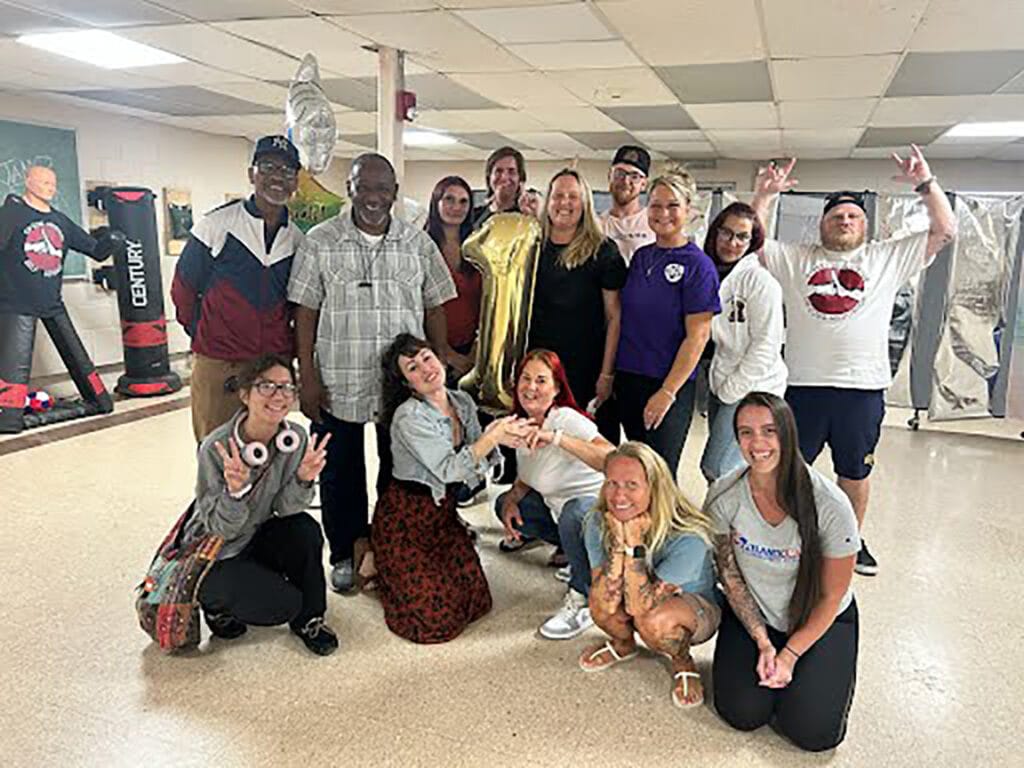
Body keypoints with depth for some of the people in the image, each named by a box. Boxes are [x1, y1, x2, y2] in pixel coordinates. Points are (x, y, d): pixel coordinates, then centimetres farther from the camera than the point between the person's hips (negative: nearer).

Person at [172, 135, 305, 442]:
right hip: (217, 367, -3)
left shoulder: (298, 239, 7)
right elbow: (184, 289, 5)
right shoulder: (216, 224, -3)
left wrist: (290, 348, 10)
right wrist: (203, 336, 6)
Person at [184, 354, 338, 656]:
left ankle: (309, 619, -1)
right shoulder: (216, 447, -26)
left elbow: (284, 509, -11)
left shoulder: (296, 437, -13)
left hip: (257, 538, 4)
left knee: (305, 529, -26)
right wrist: (235, 491, -41)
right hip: (213, 556, -4)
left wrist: (303, 479, -31)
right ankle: (215, 603, 10)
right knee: (283, 603, -22)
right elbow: (220, 529, -20)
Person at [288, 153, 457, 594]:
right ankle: (345, 554, 29)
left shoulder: (418, 244, 4)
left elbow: (434, 308, 7)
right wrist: (307, 375, -7)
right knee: (339, 472, 11)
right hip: (337, 383, -1)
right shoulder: (320, 241, -1)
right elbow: (305, 310, -2)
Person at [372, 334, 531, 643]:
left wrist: (497, 436, -16)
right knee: (435, 618, -9)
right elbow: (448, 469, -25)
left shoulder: (463, 402, 1)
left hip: (443, 513, 7)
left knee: (475, 599, 3)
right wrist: (493, 437, -26)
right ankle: (377, 565, 17)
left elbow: (475, 462, 3)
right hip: (404, 518, -7)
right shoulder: (408, 417, -21)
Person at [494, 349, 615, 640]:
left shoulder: (567, 420, -25)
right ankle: (571, 545, 19)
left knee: (573, 512, -38)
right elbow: (526, 478, 13)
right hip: (556, 503, 9)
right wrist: (512, 499, -7)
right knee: (504, 505, 11)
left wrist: (557, 438, -47)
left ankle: (582, 601, -17)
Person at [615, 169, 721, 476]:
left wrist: (668, 392, -14)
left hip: (670, 385, -5)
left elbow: (697, 336, -12)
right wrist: (610, 372, 10)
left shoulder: (697, 264, -9)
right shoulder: (641, 256, 9)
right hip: (628, 379, 6)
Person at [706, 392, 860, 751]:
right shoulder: (724, 496, -19)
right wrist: (763, 643, -8)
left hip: (820, 620, -1)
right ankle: (763, 661, 20)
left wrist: (790, 654, -11)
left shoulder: (830, 505, -25)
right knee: (742, 714, -10)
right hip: (752, 615, 2)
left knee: (812, 731, -12)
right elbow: (730, 576, -5)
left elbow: (831, 597, -12)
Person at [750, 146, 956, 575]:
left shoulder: (889, 259, 9)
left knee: (855, 474, 16)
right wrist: (763, 195, -5)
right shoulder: (795, 260, 8)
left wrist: (926, 184, -1)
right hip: (802, 386, -1)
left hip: (863, 390, 1)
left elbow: (945, 232, 6)